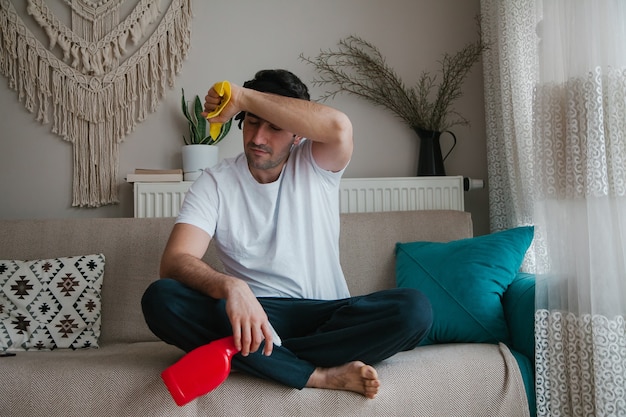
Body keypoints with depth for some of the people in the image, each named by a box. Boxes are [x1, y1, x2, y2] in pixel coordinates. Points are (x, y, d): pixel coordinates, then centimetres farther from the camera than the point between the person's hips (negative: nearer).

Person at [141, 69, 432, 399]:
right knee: (160, 298, -27)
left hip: (326, 316, 0)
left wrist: (243, 96, -20)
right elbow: (174, 261, -14)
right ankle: (322, 376, -29)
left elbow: (338, 127, -24)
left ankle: (258, 357, -22)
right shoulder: (214, 183, 0)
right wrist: (230, 287, -36)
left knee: (413, 309, -27)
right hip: (252, 313, 1)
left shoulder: (315, 164, 1)